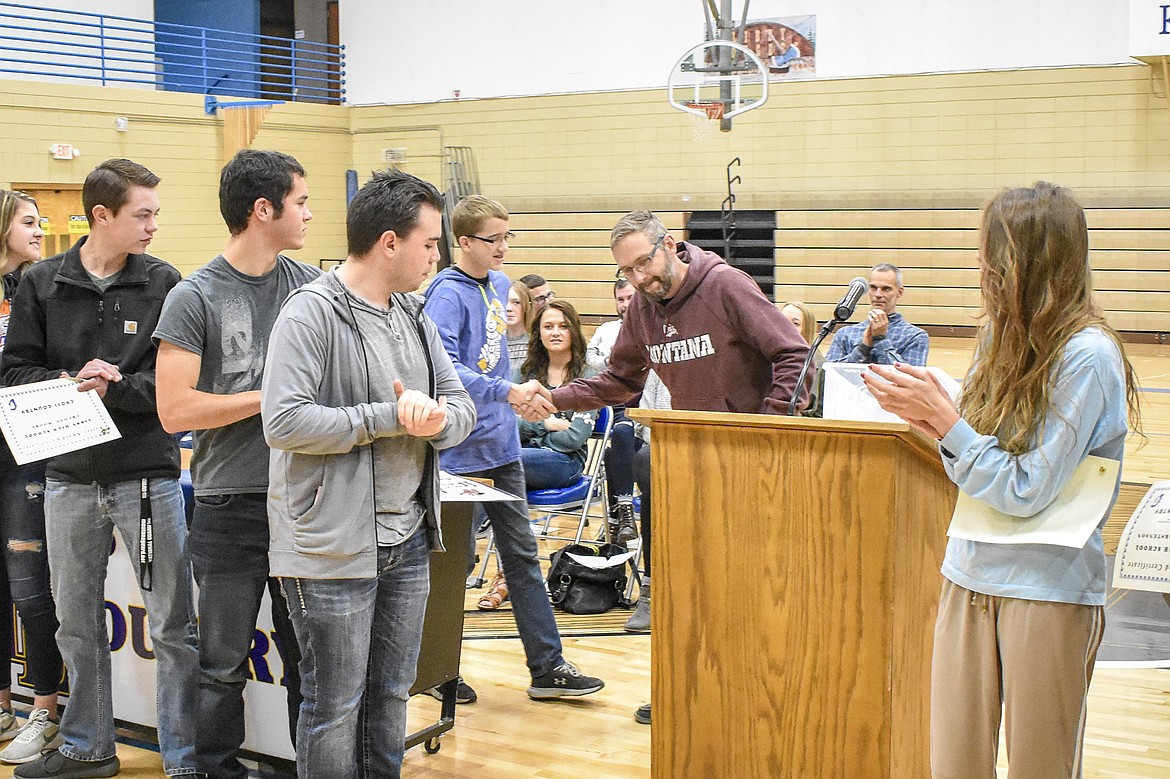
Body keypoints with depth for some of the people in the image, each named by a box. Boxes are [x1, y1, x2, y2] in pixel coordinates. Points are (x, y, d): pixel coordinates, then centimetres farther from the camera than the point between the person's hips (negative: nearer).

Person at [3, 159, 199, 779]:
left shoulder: (163, 282, -1)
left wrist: (113, 386, -17)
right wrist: (70, 382, -14)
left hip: (148, 475, -2)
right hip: (68, 477, 3)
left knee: (173, 626, 1)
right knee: (76, 624, 14)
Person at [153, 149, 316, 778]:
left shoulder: (311, 288, 5)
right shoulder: (196, 297, -7)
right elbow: (176, 410, -12)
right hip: (230, 507, -3)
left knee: (310, 658, 12)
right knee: (223, 667, 8)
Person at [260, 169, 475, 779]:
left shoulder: (415, 317, 11)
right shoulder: (312, 312, -14)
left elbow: (462, 407, 10)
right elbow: (284, 421, -24)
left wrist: (438, 419, -15)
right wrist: (391, 417, -19)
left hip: (409, 542, 8)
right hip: (333, 549, -7)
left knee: (391, 696, 18)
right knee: (335, 707, 4)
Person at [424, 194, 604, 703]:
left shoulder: (499, 284, 9)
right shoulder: (448, 294, -15)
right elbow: (444, 366, -27)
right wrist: (506, 392, -33)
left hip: (501, 443, 8)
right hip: (462, 449, -8)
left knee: (522, 554, 10)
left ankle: (548, 665, 16)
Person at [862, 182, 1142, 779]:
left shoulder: (1088, 356, -15)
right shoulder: (1001, 337, 8)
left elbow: (1026, 492, -17)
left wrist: (942, 417, -16)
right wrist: (928, 420, -6)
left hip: (1048, 591, -6)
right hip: (968, 576, 7)